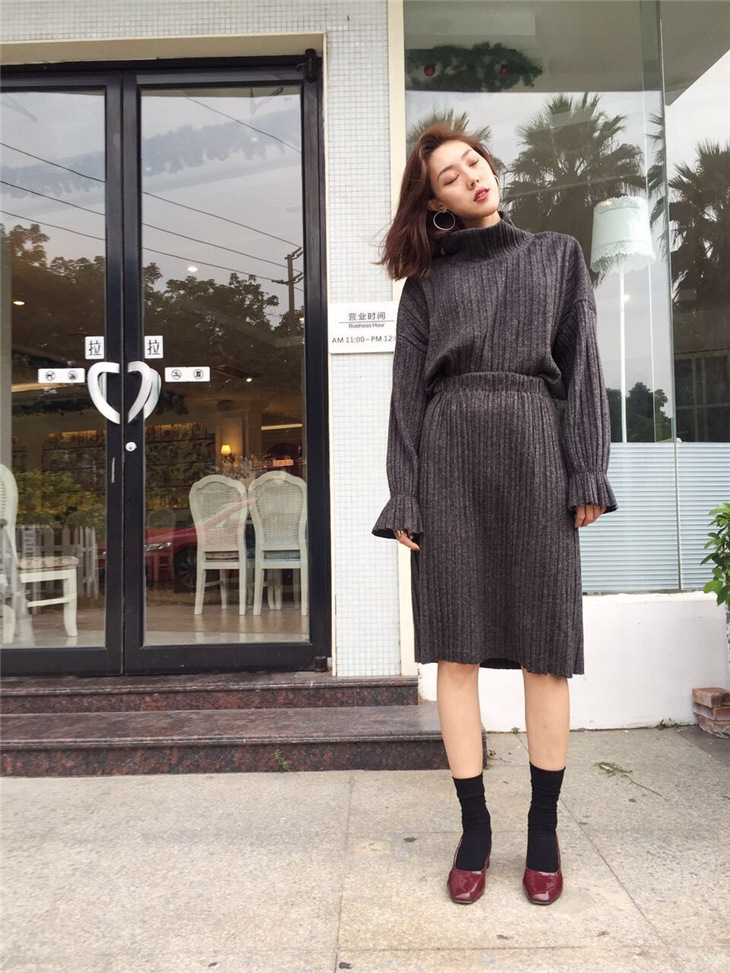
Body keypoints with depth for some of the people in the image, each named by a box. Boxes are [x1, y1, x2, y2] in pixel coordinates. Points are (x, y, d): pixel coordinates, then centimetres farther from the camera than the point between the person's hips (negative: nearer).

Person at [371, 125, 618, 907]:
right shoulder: (426, 280, 14)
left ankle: (544, 829, 15)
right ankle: (474, 828, 13)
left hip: (534, 451, 0)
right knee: (457, 647, 0)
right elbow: (407, 389, 6)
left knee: (545, 647, 0)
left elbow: (581, 366, 8)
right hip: (449, 457, 0)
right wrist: (404, 498, -4)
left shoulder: (557, 254, 17)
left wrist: (588, 473, -3)